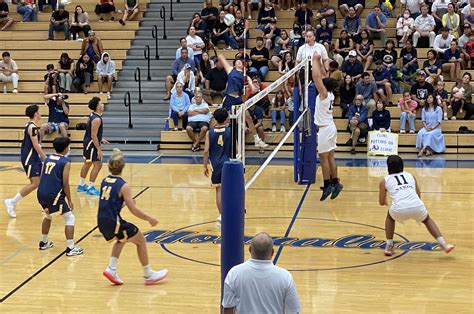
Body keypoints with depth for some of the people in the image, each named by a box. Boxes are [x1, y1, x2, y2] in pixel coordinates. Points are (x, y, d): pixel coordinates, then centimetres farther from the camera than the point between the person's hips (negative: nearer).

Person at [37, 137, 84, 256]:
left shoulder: (48, 158, 16)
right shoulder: (66, 162, -4)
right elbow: (65, 183, -7)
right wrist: (69, 201, 1)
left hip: (41, 193, 7)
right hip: (54, 194, -7)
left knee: (48, 215, 32)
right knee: (70, 218, 4)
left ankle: (44, 243, 40)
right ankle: (70, 248, -1)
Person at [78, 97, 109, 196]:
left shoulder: (92, 116, 7)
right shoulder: (97, 119, -23)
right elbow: (93, 136, -24)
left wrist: (101, 139, 20)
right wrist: (99, 149, -22)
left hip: (87, 143, 10)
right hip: (91, 144, -10)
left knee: (87, 164, 21)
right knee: (97, 165, -7)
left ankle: (81, 185, 33)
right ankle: (90, 188, -3)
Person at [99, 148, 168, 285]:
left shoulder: (104, 181, 8)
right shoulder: (123, 186, -12)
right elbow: (134, 210, -14)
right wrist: (150, 219, -3)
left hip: (102, 222, 7)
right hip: (114, 223, -7)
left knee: (122, 239, 33)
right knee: (141, 241, 12)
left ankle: (111, 269, 19)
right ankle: (148, 275, 20)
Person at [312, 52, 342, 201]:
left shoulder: (324, 94, -16)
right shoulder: (330, 94, 4)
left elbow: (316, 76, -22)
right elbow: (322, 75, 13)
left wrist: (315, 60, -14)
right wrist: (319, 61, 12)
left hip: (325, 129, -8)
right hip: (330, 127, 8)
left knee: (324, 157, -4)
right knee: (330, 156, 11)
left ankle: (327, 185, -2)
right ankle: (335, 182, 14)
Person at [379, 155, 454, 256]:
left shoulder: (384, 181, 18)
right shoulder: (410, 176, 25)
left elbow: (382, 202, 23)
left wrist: (386, 202, 47)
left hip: (399, 209, -2)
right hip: (417, 206, 2)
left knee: (390, 216, 34)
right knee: (427, 219, 34)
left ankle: (389, 247, 29)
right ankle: (443, 244, 21)